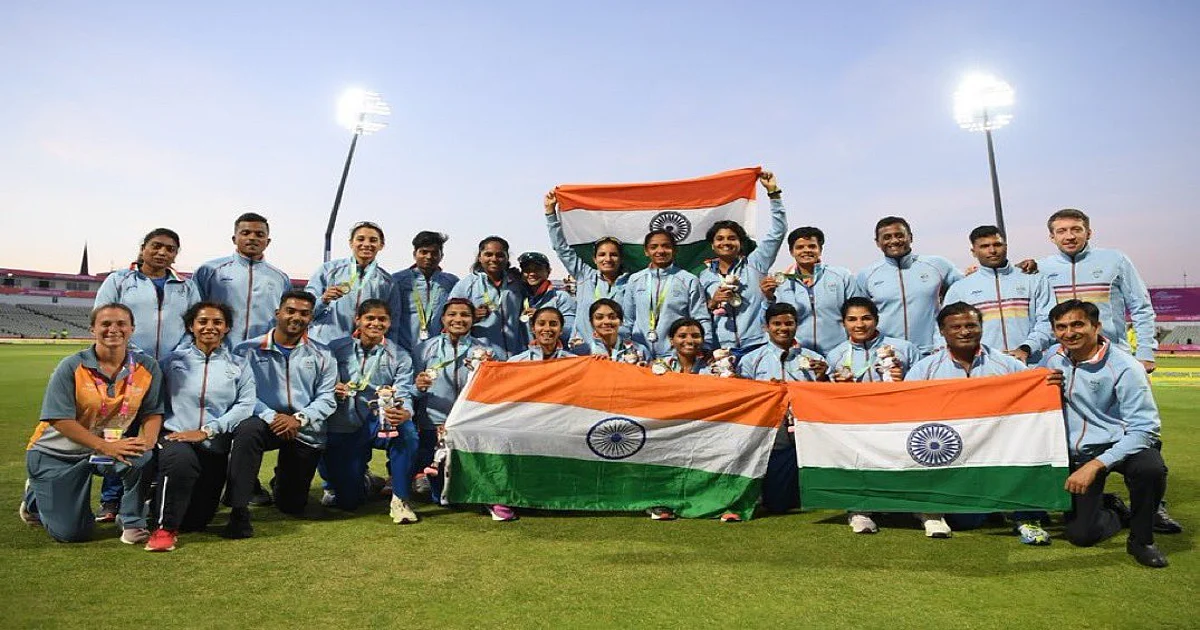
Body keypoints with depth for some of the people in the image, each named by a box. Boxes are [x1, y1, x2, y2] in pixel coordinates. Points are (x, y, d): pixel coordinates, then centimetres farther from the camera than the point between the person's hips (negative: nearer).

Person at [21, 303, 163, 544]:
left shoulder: (147, 366, -7)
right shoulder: (71, 367, -14)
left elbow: (153, 412, -5)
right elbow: (61, 419, -18)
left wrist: (148, 438, -27)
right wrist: (105, 446, -28)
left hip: (116, 446, 2)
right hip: (58, 453, -1)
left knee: (144, 457, -34)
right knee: (71, 533, 0)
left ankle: (133, 523, -10)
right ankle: (35, 497, 35)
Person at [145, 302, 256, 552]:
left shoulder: (238, 365, 7)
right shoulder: (173, 361, 9)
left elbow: (246, 405, -6)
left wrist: (206, 431, -16)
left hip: (216, 447, 2)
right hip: (176, 438, -2)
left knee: (195, 521, 5)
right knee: (180, 459, -39)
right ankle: (164, 527, -16)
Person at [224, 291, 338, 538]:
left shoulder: (321, 355, 5)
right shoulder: (248, 350, 0)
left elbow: (327, 398, -2)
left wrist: (299, 418, -19)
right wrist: (271, 417, -24)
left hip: (306, 431, 2)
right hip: (265, 420, -2)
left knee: (292, 506, 9)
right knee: (247, 431, -39)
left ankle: (282, 481, 48)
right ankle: (239, 511, -29)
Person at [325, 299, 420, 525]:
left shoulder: (399, 357, 1)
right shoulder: (337, 349, 2)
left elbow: (403, 394, -11)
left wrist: (404, 413, -35)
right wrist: (333, 391, -24)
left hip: (379, 425, 0)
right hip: (343, 428, 0)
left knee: (406, 428, -36)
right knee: (349, 502, -5)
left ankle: (400, 500, -22)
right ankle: (360, 477, 34)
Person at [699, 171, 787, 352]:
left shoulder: (754, 264, 8)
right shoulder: (705, 275, 13)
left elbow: (778, 231, 2)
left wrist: (773, 191, -3)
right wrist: (712, 303, -6)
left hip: (756, 346, -1)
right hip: (721, 349, 1)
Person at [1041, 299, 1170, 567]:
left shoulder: (1124, 367, -16)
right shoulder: (1053, 358, 0)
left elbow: (1144, 428, -21)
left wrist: (1095, 465, -28)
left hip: (1119, 445, -3)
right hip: (1077, 454, 3)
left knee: (1149, 467, -38)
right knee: (1081, 534, -8)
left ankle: (1141, 539, -10)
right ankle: (1113, 510, 29)